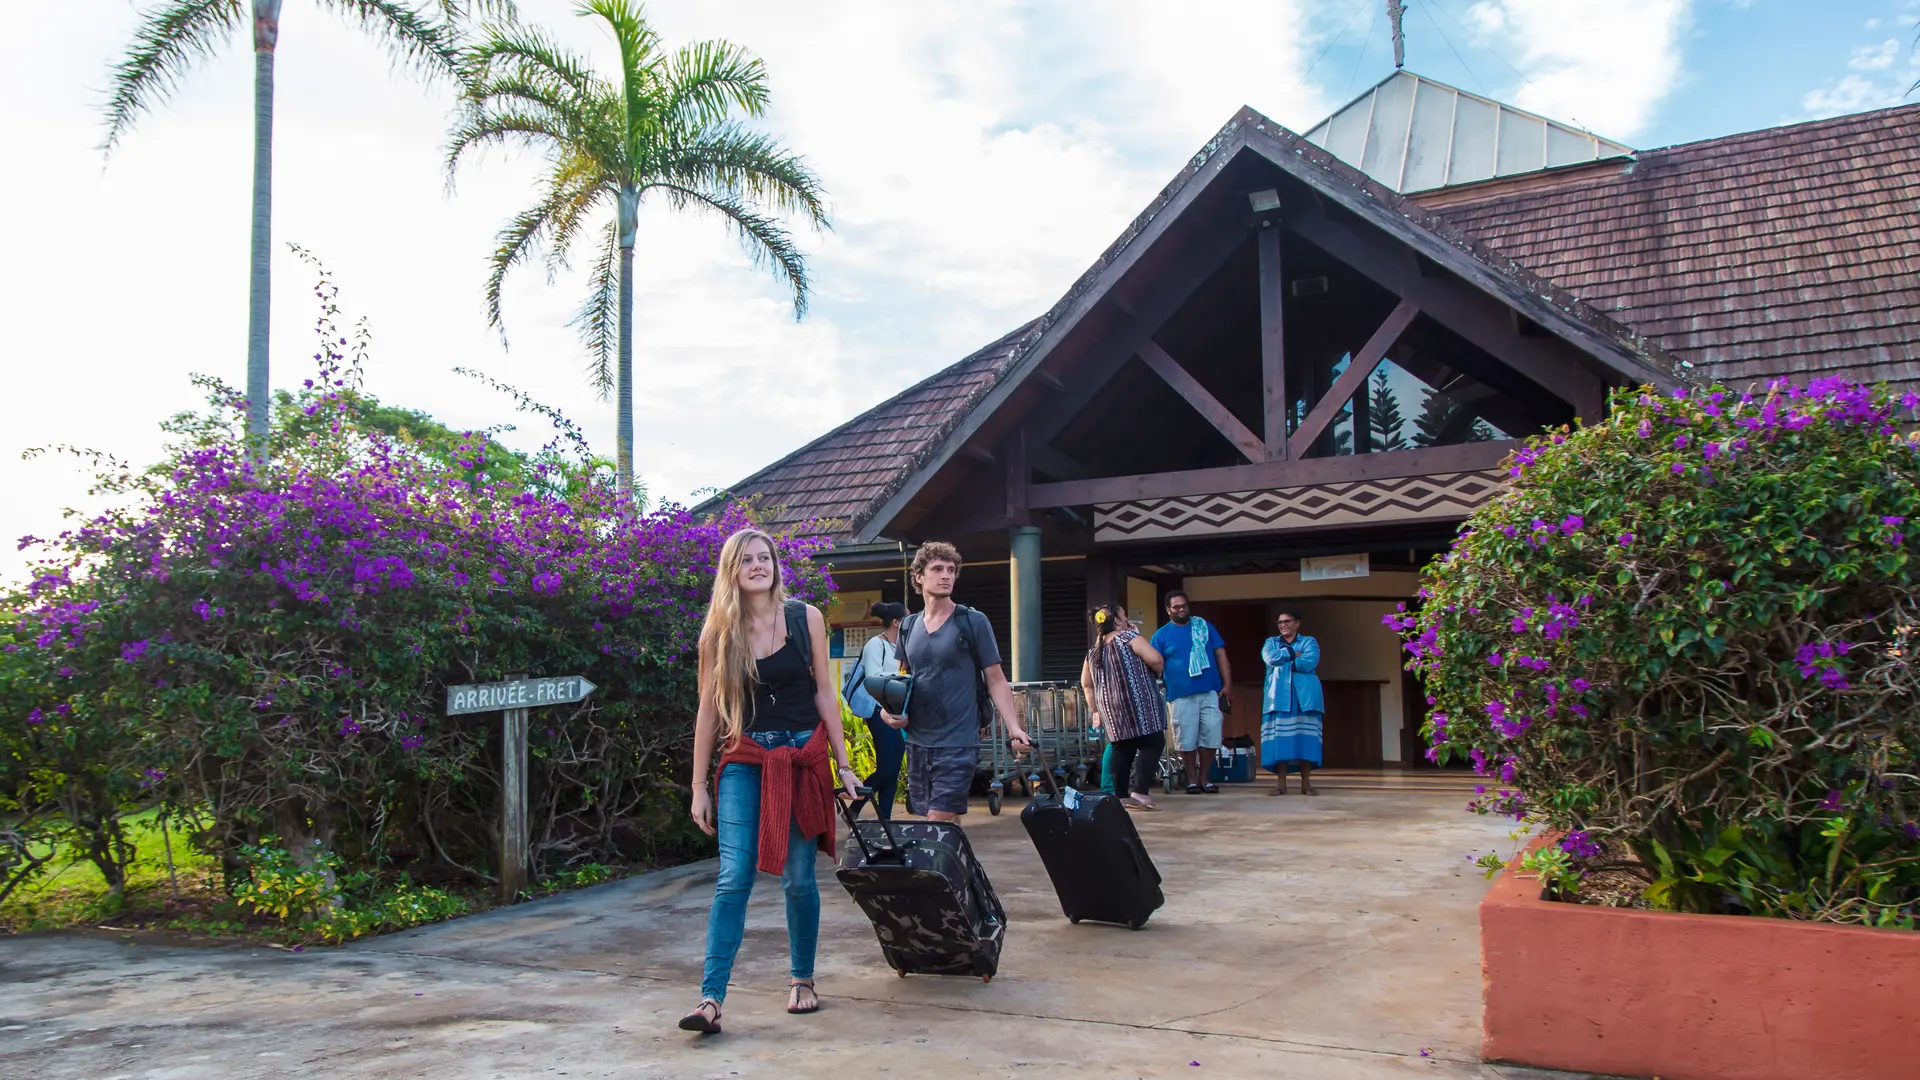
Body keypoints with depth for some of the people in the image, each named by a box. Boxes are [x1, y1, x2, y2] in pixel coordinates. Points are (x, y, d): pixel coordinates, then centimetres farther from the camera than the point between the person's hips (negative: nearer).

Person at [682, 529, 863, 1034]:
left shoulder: (806, 618, 2)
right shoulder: (719, 633, 1)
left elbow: (823, 693, 6)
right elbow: (708, 711, 4)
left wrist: (843, 765, 4)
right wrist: (699, 788, 4)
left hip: (804, 757, 1)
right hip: (745, 761, 0)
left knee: (799, 879, 5)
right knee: (733, 879, -10)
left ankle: (803, 981, 23)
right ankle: (710, 999, -8)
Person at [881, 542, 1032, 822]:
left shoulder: (973, 622, -4)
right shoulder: (908, 627, 9)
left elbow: (996, 680, -4)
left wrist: (1013, 727, -16)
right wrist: (889, 709, 1)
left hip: (957, 744, -5)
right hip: (916, 743, 5)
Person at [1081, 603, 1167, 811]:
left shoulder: (1093, 652, 16)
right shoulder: (1129, 637, -4)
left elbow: (1086, 684, 19)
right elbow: (1155, 659, -14)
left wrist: (1096, 710, 24)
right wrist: (1157, 670, 7)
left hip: (1110, 709, 7)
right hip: (1137, 703, -7)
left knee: (1121, 749, 11)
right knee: (1152, 743, -5)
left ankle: (1121, 796, 8)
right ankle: (1140, 792, -17)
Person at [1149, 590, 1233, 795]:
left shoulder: (1204, 626, 11)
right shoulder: (1161, 635, 6)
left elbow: (1220, 655, 9)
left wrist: (1227, 684, 0)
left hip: (1210, 692, 1)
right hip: (1181, 695, -1)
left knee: (1210, 736, -1)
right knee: (1186, 739, 0)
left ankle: (1205, 778, 14)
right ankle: (1192, 779, 15)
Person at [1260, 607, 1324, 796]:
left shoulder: (1309, 641, 13)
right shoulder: (1271, 642, 19)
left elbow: (1310, 662, -8)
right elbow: (1270, 658, -5)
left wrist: (1284, 660, -3)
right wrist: (1294, 654, -4)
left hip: (1304, 696, -1)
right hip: (1279, 696, 1)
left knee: (1305, 737, -6)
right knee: (1279, 738, -7)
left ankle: (1306, 783, -2)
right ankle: (1281, 783, -5)